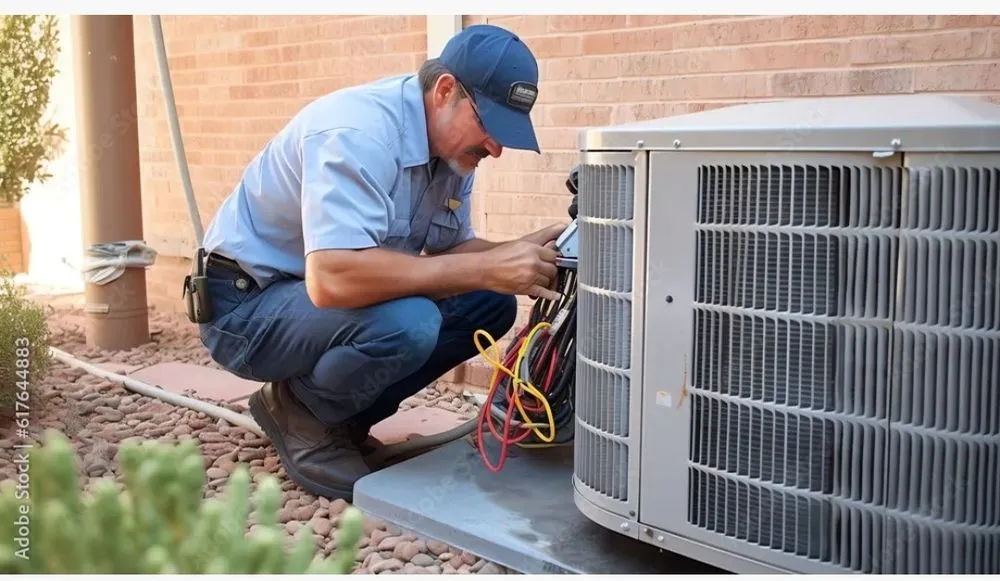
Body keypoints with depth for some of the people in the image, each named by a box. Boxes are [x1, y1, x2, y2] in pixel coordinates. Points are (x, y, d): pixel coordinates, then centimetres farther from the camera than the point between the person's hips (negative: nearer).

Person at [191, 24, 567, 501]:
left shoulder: (451, 142, -2)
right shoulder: (358, 132, -29)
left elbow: (449, 249, 3)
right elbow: (331, 279, -41)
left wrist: (516, 258, -18)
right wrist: (486, 269, -38)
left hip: (318, 295, 9)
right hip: (246, 305, -8)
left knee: (490, 304, -2)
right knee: (405, 322, -34)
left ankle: (337, 414, 7)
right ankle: (300, 415, -4)